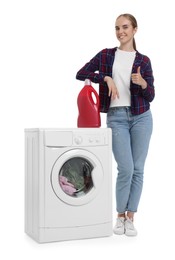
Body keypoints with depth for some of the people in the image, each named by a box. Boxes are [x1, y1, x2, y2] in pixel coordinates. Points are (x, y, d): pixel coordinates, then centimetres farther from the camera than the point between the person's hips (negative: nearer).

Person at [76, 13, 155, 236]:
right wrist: (106, 78, -12)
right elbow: (81, 74, 0)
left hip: (141, 117, 1)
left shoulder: (143, 60, 4)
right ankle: (120, 216, 14)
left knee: (137, 169, 3)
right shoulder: (105, 55, 6)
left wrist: (143, 83, -19)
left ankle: (130, 218, 17)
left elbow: (150, 96, 2)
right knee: (125, 169, -7)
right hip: (116, 117, -1)